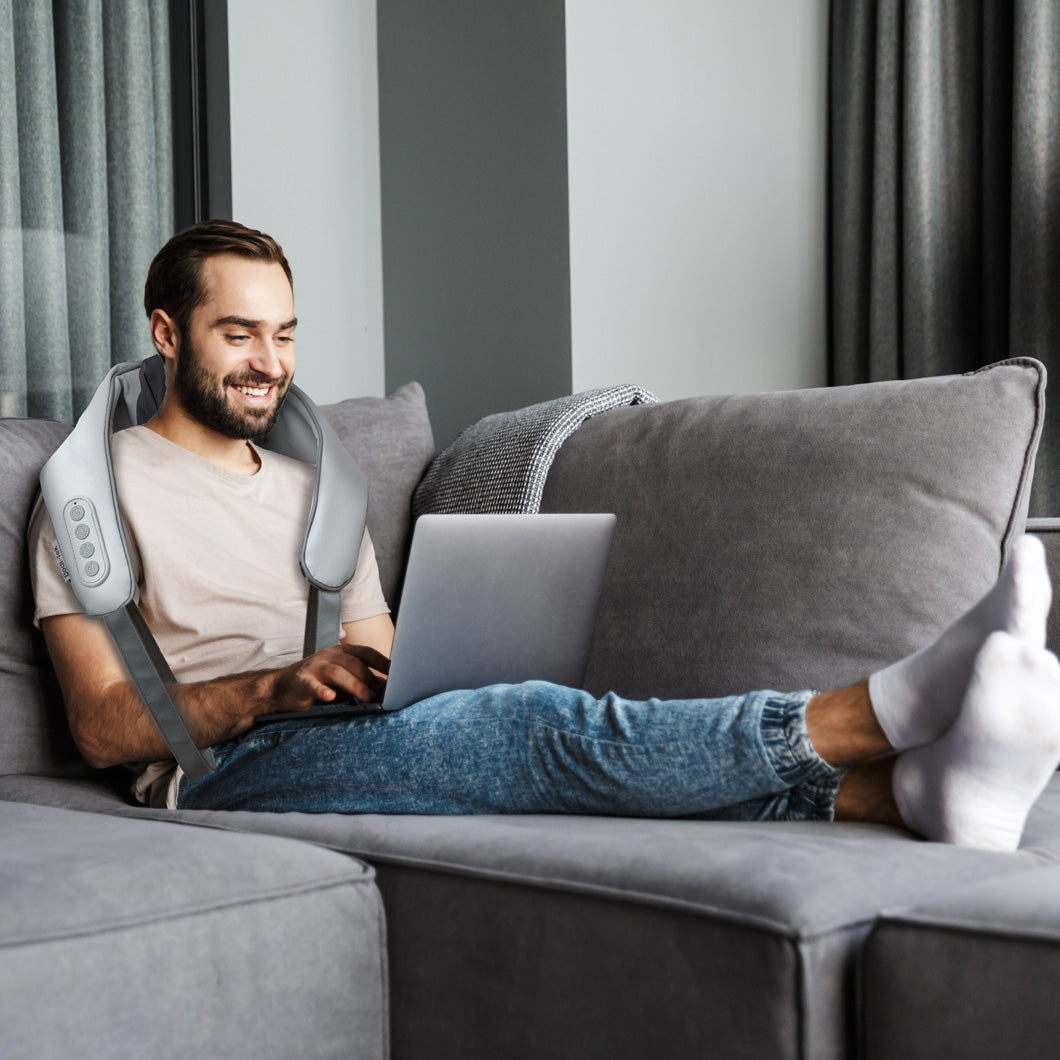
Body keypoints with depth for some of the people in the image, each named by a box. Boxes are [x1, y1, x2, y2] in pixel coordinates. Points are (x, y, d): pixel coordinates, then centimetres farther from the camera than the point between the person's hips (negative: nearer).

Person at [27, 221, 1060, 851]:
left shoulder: (313, 491, 26)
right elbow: (101, 724, -3)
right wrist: (277, 688, -19)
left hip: (362, 750, 6)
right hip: (229, 775, -6)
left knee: (575, 755, -25)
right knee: (550, 726, -31)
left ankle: (919, 787, -44)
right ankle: (890, 709, -45)